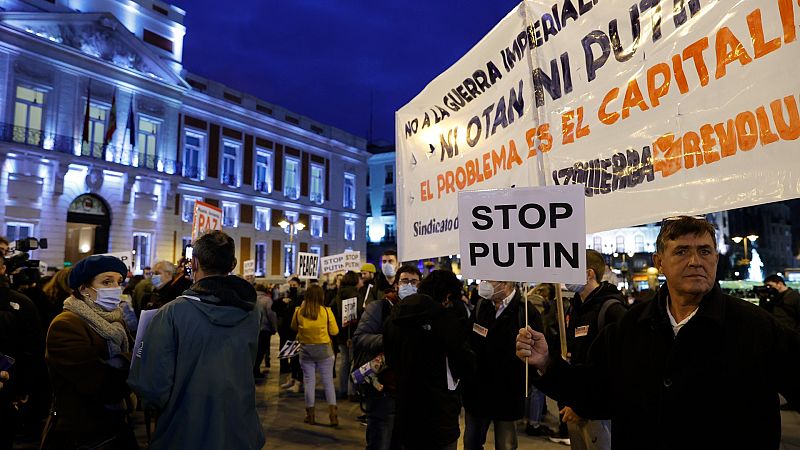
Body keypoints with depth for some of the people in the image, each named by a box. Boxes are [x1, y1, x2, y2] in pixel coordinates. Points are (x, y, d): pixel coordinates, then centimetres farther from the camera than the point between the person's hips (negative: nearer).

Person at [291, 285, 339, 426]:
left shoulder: (299, 312, -7)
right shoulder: (326, 311, -12)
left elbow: (294, 327, 12)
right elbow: (334, 331, -6)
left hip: (306, 350, 1)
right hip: (324, 350, -1)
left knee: (309, 382, 12)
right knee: (328, 382, 9)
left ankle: (310, 415, 19)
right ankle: (333, 414, 7)